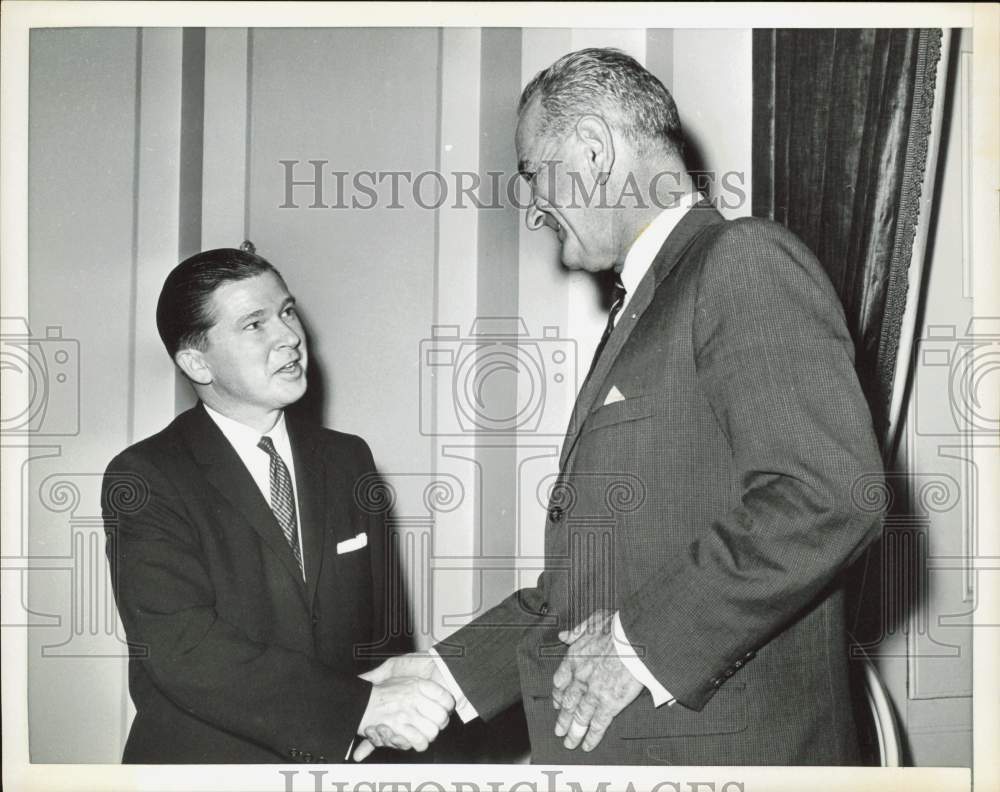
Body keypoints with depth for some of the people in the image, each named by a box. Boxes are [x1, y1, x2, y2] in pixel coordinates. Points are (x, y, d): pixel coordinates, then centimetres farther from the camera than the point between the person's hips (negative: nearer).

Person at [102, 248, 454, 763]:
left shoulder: (348, 459, 2)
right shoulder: (143, 479, -14)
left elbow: (376, 625, 5)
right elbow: (183, 652, -24)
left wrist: (402, 710, -13)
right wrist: (362, 706, -31)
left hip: (339, 759, 4)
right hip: (203, 759, -4)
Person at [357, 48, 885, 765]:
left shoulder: (745, 261, -10)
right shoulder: (644, 309, 18)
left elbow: (830, 495, -23)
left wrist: (644, 640, -18)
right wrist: (454, 670, 10)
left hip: (724, 745, -8)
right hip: (609, 741, 8)